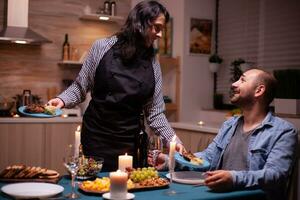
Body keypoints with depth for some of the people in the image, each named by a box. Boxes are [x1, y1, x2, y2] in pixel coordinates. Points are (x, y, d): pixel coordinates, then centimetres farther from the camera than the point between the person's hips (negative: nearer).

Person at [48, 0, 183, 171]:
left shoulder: (153, 63, 3)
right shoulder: (102, 47, -4)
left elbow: (154, 112, 5)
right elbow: (80, 87, 4)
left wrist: (172, 140, -4)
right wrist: (63, 100, -13)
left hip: (132, 143, 2)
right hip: (97, 138, -2)